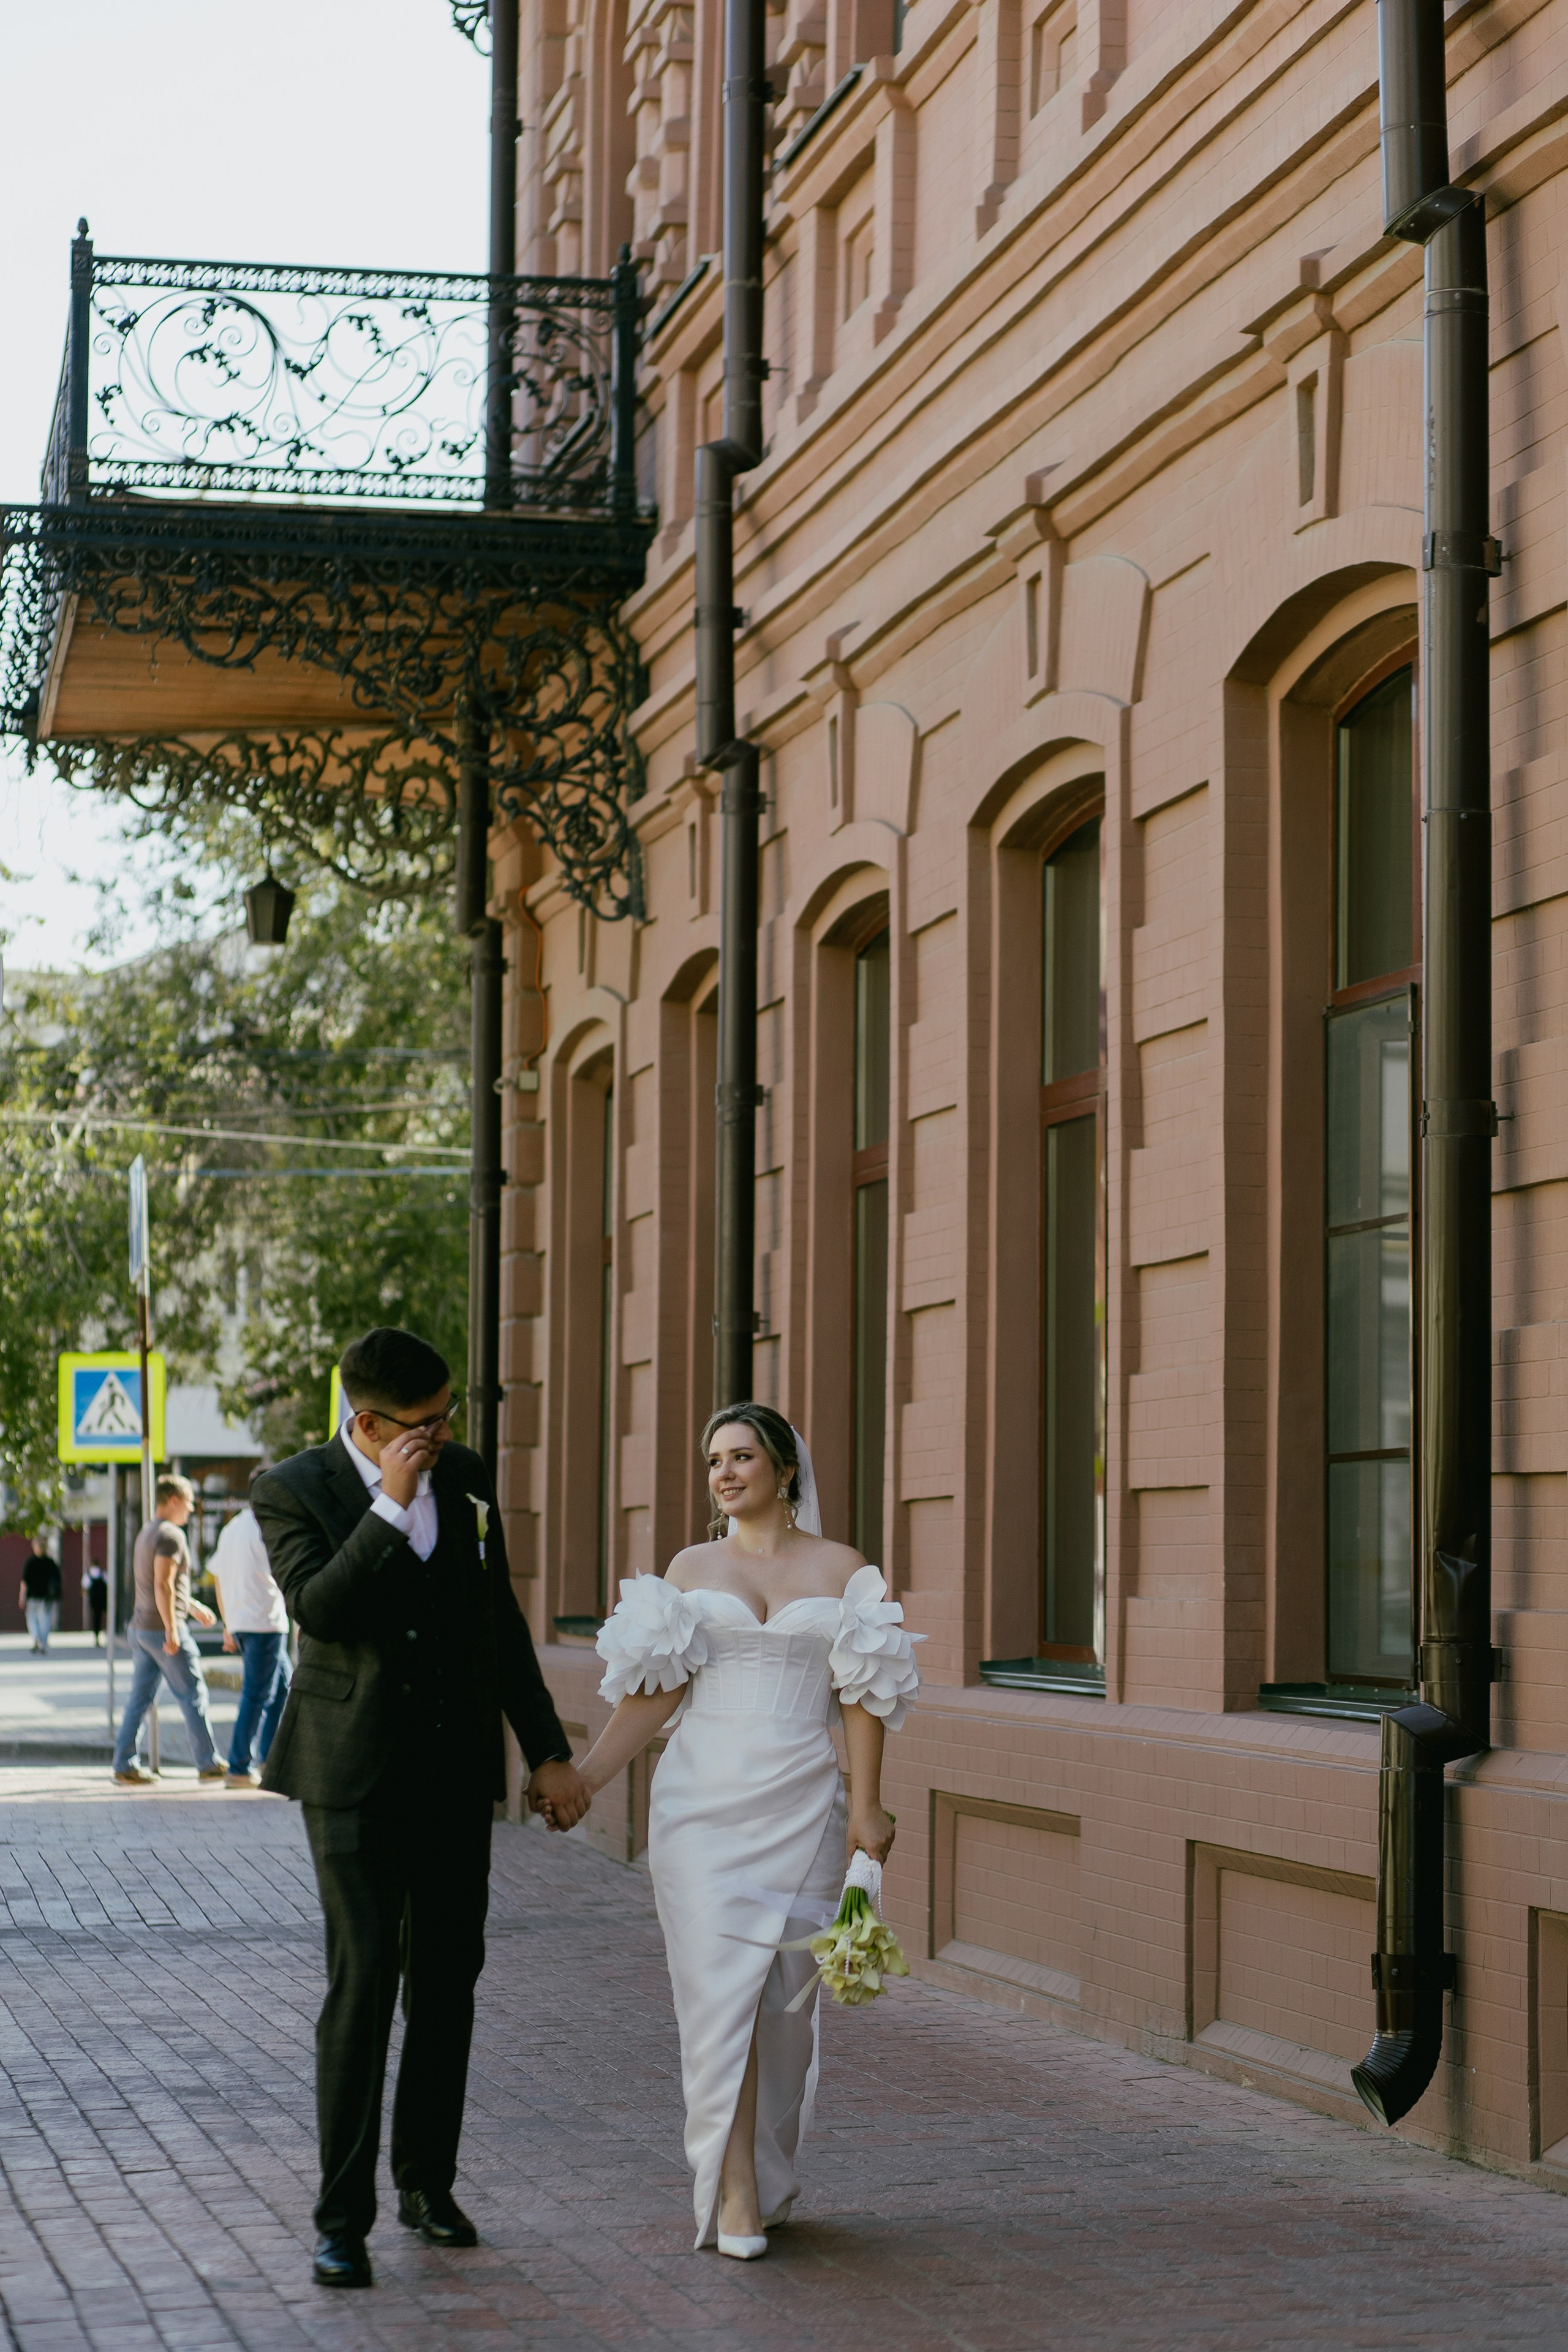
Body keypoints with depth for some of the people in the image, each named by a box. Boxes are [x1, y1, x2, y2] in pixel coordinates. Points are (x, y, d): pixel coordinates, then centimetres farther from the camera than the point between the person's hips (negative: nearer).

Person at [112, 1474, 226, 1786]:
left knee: (139, 1699, 7)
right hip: (163, 1629, -9)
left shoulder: (147, 1533, 18)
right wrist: (171, 1629, -23)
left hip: (140, 1628, 9)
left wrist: (193, 1607, 33)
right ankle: (208, 1763, 4)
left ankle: (124, 1764, 4)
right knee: (193, 1696, -1)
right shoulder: (171, 1535, -13)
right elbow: (163, 1585, -21)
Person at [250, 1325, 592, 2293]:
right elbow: (320, 1608, -23)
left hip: (458, 1769, 5)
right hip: (356, 1772, -5)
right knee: (364, 1979, -11)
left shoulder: (466, 1477, 5)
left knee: (448, 1979, 10)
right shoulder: (292, 1490, -8)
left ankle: (428, 2180, 24)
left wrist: (549, 1751, 11)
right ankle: (343, 2217, -6)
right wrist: (390, 1506, -24)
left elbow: (501, 1623, 11)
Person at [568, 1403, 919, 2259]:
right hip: (703, 1798, 0)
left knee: (784, 1996, 2)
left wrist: (866, 1804, -4)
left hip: (801, 1803, 0)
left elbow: (862, 1695, 4)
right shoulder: (690, 1568, 9)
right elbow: (656, 1690, 5)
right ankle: (734, 2194, -10)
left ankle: (766, 2176, 19)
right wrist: (586, 1771, -5)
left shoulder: (841, 1568, 7)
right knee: (721, 1986, -10)